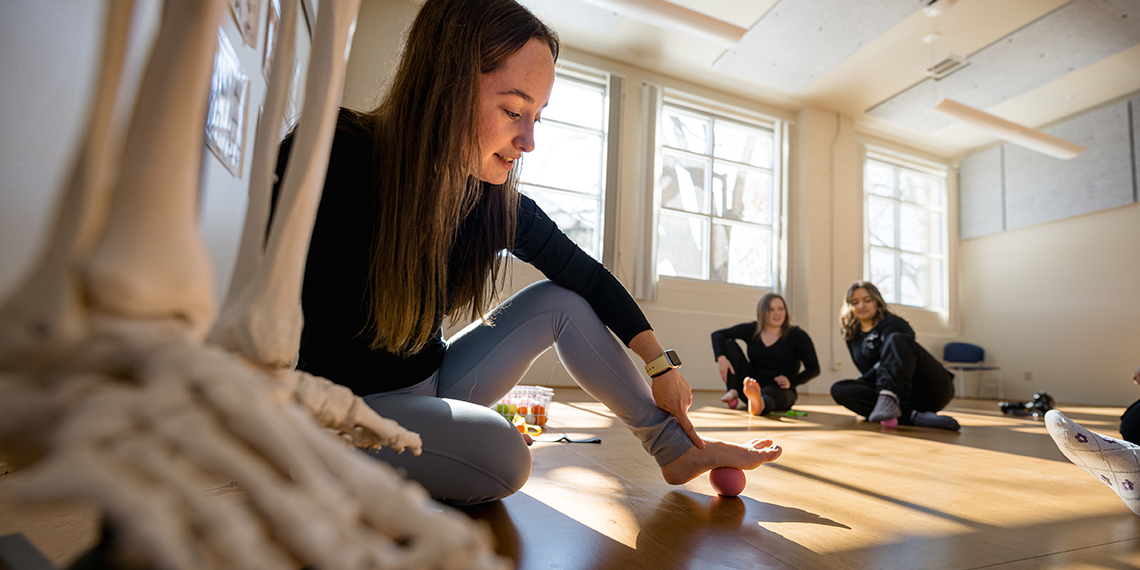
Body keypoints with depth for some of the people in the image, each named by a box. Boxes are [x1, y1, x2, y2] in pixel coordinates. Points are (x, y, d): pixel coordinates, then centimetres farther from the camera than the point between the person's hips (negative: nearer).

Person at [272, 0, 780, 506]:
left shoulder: (495, 201, -9)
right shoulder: (330, 164, -23)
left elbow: (587, 276, -1)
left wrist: (662, 365, -1)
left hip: (432, 382, 6)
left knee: (562, 301, -6)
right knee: (500, 456, -31)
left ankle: (678, 449, 1)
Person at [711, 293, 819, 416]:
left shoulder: (797, 335, -2)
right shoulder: (751, 330, 4)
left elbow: (814, 369, -2)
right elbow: (717, 334, -2)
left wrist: (790, 382, -18)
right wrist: (721, 358, -21)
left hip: (779, 389, -3)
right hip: (751, 384, 4)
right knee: (729, 343, -7)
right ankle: (733, 392, -23)